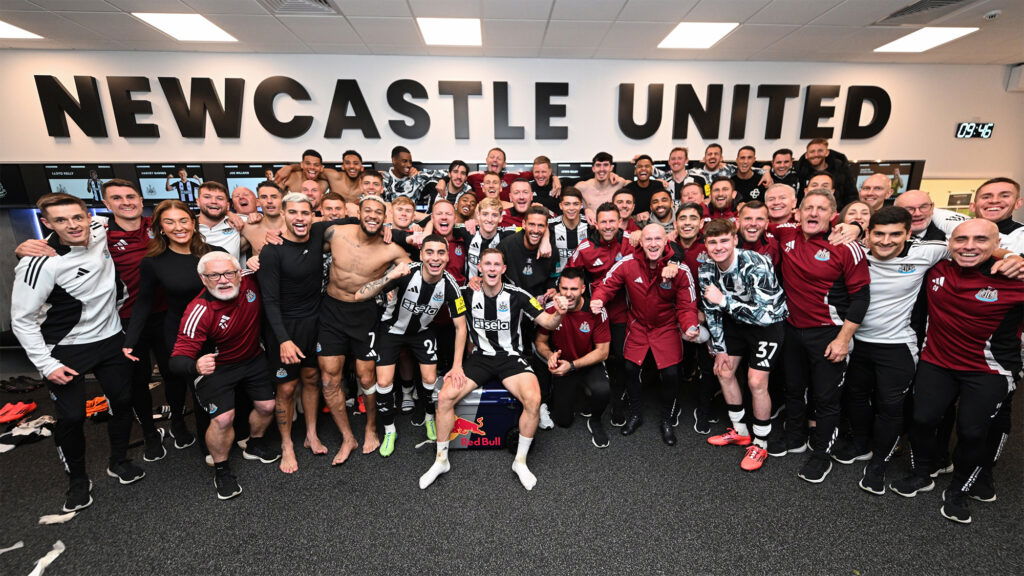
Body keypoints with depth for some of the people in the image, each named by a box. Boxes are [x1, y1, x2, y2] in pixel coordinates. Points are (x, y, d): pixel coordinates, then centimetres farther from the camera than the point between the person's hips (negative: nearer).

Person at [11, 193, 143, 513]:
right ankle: (77, 480, 25)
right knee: (72, 417, 2)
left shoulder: (101, 233, -9)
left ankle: (118, 462, 33)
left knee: (123, 402, 12)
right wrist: (46, 365, -16)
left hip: (110, 339, 5)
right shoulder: (40, 264, -22)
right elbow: (22, 320, -14)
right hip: (67, 350, -4)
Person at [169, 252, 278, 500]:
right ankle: (221, 470, 13)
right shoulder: (199, 312, -31)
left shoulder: (250, 279, -20)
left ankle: (254, 445, 40)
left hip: (253, 359, 5)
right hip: (216, 368, -4)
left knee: (267, 405, 8)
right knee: (223, 419, -16)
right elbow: (178, 358, -33)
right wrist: (195, 367, -53)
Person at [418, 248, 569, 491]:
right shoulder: (467, 293, -4)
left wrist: (559, 313, -32)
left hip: (511, 357, -2)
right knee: (445, 396, -19)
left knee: (533, 400, -28)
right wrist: (457, 365, -6)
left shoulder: (517, 295, -10)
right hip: (479, 357, 2)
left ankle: (520, 461, -3)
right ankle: (441, 460, 5)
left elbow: (548, 323, -9)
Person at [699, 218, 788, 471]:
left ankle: (760, 445, 12)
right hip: (737, 320, 6)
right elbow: (712, 312, -2)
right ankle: (740, 431, 30)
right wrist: (720, 350, 1)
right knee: (724, 372, 10)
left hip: (770, 322, -6)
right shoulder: (706, 270, -13)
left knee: (756, 382, -11)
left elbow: (764, 315, -34)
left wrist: (724, 300, -35)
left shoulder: (756, 265, -32)